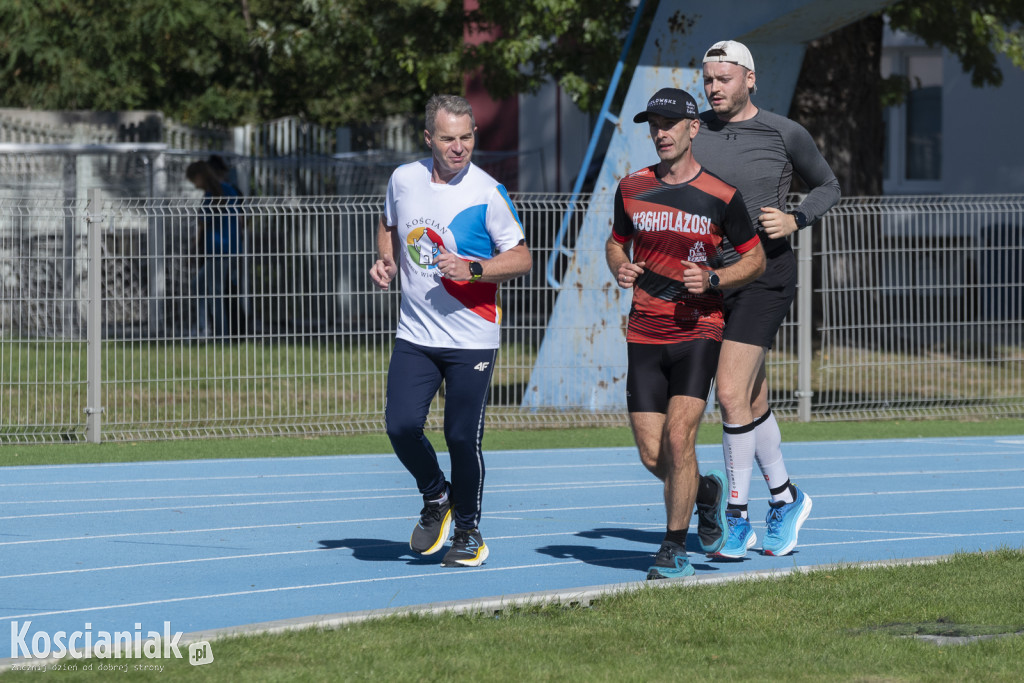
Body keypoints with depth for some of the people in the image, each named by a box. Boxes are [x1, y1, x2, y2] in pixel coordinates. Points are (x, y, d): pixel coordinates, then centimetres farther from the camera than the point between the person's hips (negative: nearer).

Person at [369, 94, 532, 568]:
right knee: (400, 425, -8)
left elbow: (522, 258, -6)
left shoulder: (487, 193, -10)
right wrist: (385, 262, 5)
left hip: (471, 339, -3)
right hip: (414, 333, 3)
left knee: (462, 437, -3)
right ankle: (435, 497, 21)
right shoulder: (403, 180, 2)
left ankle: (468, 531, 19)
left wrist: (472, 270, -21)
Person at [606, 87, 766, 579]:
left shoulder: (721, 196, -4)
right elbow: (616, 242, 22)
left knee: (678, 437, -16)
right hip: (644, 333, 4)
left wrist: (713, 280, -12)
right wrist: (620, 268, -1)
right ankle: (705, 491, 32)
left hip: (697, 331, -3)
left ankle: (676, 549, -3)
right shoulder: (631, 189, 6)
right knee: (652, 455, -1)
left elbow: (756, 258, 5)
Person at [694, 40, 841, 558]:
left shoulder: (784, 134, -3)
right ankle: (785, 498, 29)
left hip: (765, 276, -4)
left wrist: (794, 220, -7)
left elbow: (828, 187, 11)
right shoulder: (693, 133, 6)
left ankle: (737, 516, -6)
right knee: (754, 403, 11)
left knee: (731, 394, -15)